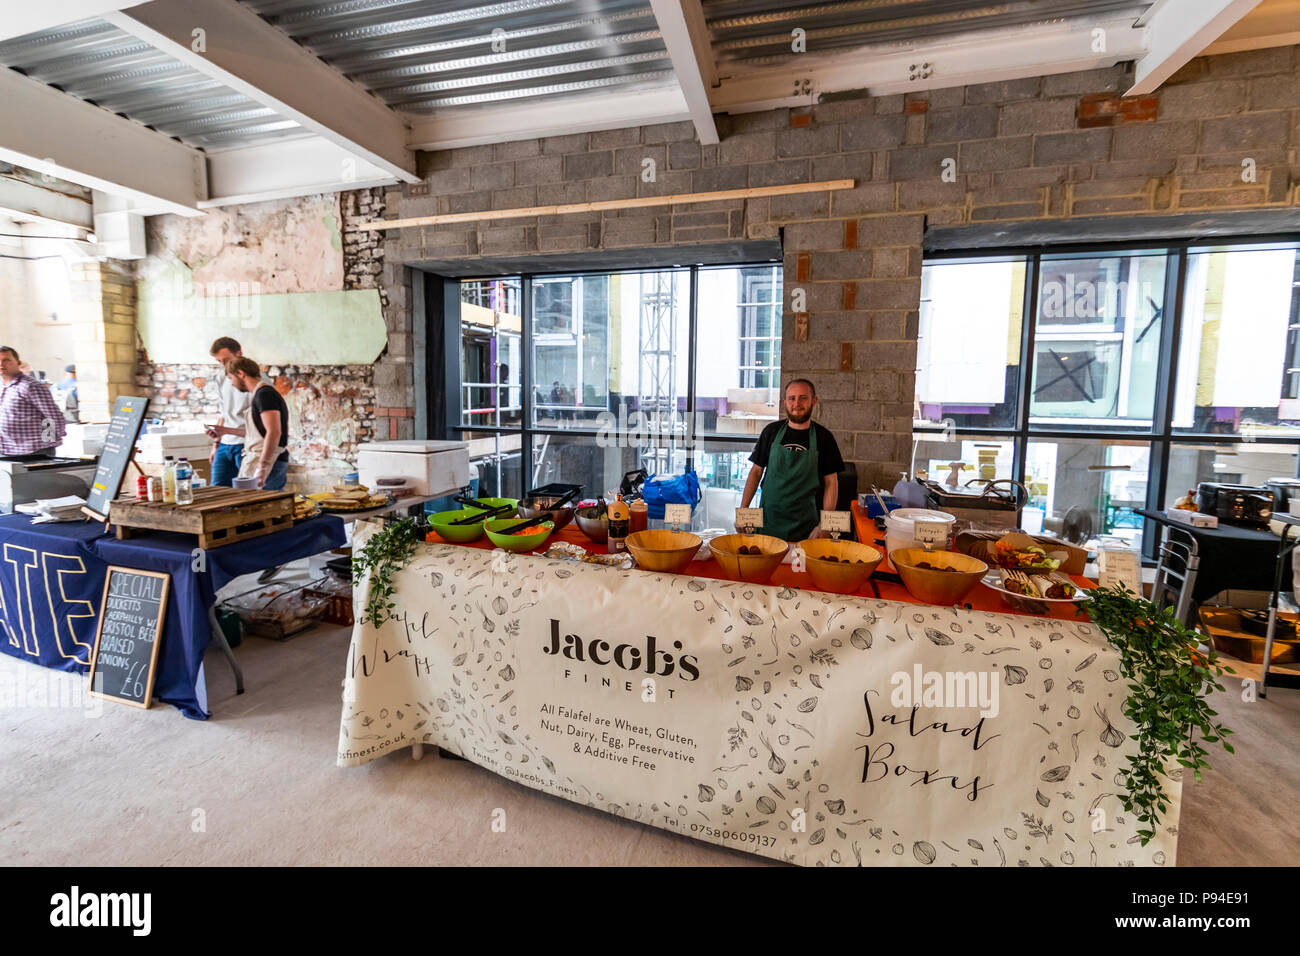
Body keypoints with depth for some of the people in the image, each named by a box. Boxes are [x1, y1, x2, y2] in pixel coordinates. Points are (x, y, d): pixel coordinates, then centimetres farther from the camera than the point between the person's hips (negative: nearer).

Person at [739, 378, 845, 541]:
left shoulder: (823, 437, -1)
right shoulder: (772, 431, 2)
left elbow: (831, 483, 0)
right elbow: (756, 471, 6)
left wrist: (824, 525, -9)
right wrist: (743, 509, -3)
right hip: (768, 521, 1)